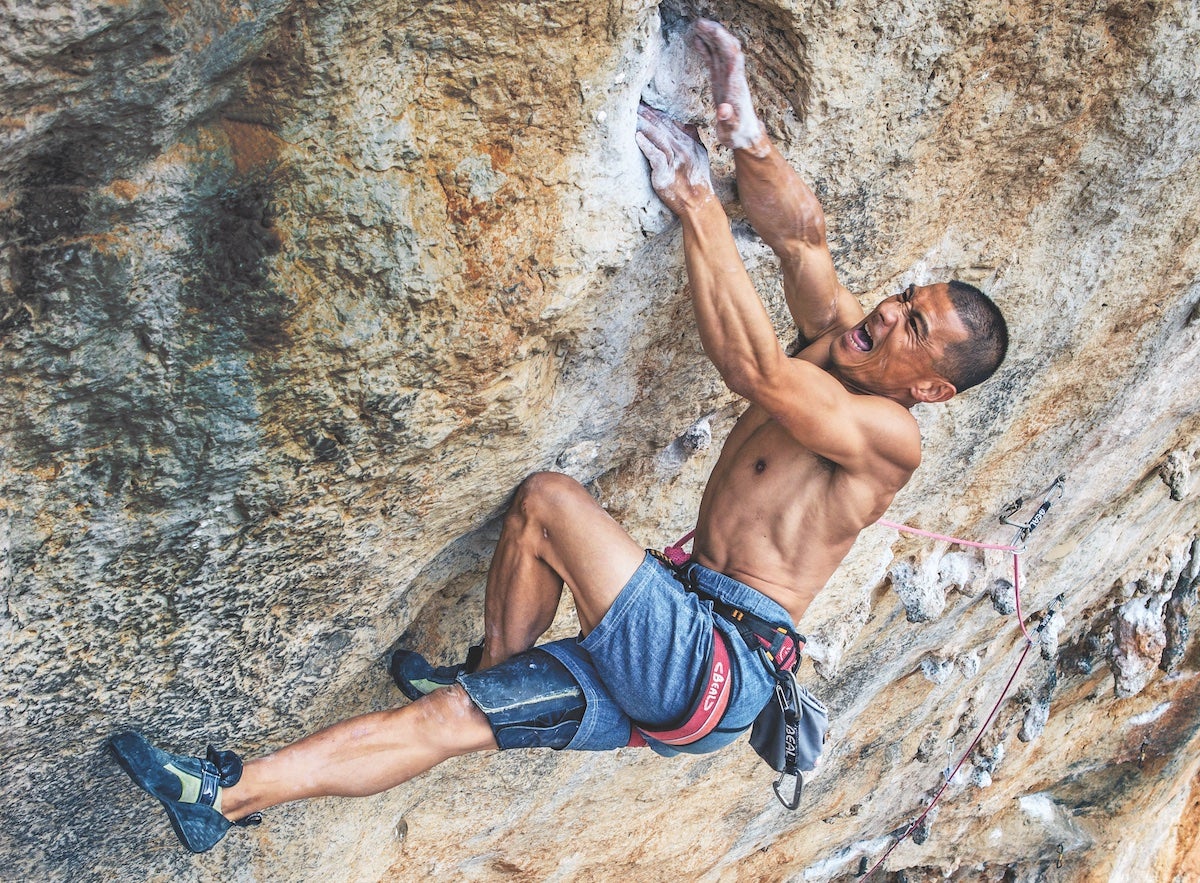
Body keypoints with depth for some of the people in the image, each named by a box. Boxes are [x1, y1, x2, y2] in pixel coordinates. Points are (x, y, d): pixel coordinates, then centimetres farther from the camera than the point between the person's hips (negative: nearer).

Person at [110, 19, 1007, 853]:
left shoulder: (889, 434, -14)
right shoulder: (844, 338, 11)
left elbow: (752, 367, -27)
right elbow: (801, 232, 4)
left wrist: (696, 203, -25)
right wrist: (741, 126, -14)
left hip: (716, 669, -8)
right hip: (670, 664, 8)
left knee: (548, 499, -17)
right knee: (441, 717, -1)